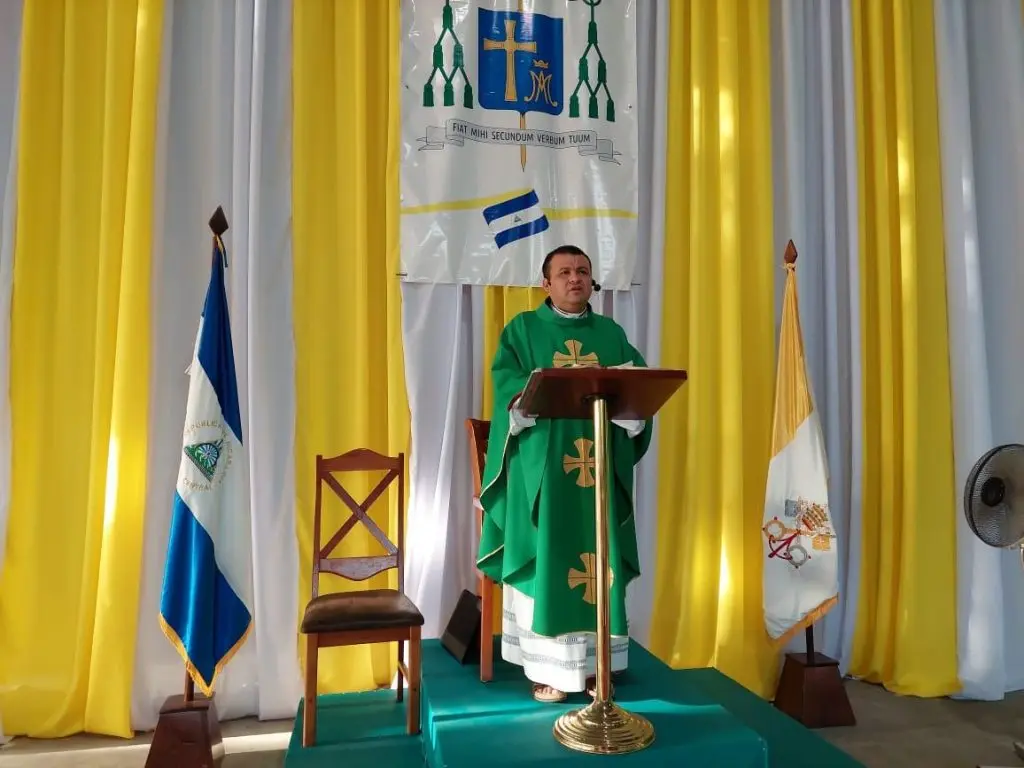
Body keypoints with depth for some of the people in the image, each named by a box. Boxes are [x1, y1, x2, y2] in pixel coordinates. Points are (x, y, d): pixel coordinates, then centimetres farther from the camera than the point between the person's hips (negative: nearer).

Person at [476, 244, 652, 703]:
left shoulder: (612, 333, 16)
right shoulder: (522, 329, 7)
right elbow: (508, 385, -7)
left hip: (599, 466, 3)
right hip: (543, 467, -3)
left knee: (599, 559, 7)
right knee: (546, 560, 0)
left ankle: (596, 663, 18)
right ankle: (546, 668, 11)